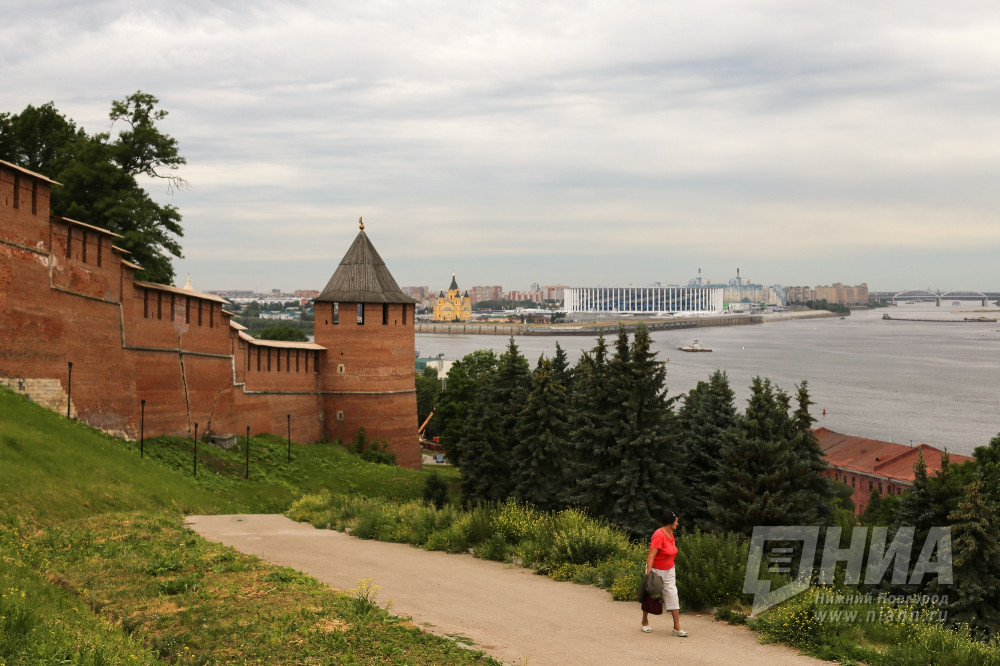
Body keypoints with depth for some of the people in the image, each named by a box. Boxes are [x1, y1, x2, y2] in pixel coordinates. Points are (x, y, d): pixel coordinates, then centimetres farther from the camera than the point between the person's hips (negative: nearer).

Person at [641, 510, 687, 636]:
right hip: (655, 570, -7)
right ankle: (645, 621, 30)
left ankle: (677, 627, -4)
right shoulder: (659, 535, -22)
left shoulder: (670, 534, 4)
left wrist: (673, 568, 17)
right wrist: (648, 574, -30)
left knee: (673, 595, -3)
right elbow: (651, 555, -25)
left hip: (669, 570, 7)